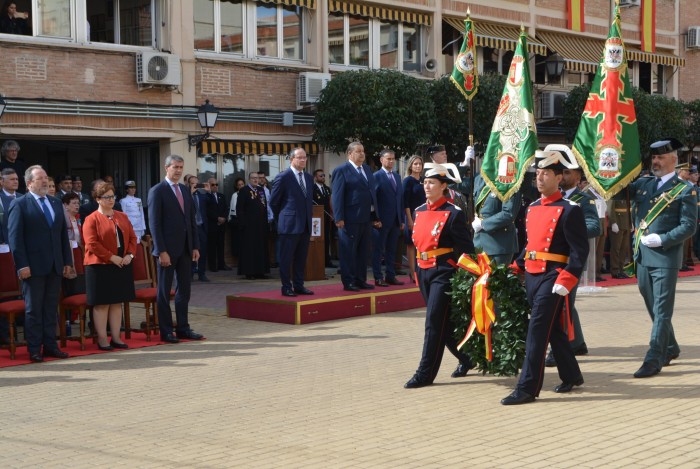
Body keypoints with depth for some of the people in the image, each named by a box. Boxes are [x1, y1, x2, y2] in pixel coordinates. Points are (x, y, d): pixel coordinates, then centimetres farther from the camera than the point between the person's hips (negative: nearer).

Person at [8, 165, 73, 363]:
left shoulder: (56, 203, 14)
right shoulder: (20, 204, -4)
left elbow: (63, 234, 16)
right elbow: (15, 237, -8)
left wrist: (67, 261, 10)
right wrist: (22, 265, -14)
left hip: (55, 265, 5)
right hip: (33, 266, -5)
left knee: (51, 308, 9)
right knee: (33, 309, 3)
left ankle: (50, 345, 16)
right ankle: (34, 349, 9)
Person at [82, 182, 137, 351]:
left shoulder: (122, 217, 13)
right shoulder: (91, 219, -5)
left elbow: (132, 237, 12)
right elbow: (92, 243, -14)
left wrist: (130, 255, -5)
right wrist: (112, 257, -18)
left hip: (122, 266, 6)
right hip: (100, 267, -5)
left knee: (117, 302, 9)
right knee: (101, 304, -1)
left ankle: (116, 337, 15)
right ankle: (102, 339, 5)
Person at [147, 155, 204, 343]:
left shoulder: (185, 190, 13)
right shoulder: (157, 191, -7)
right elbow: (154, 223, -11)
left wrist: (195, 246, 8)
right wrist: (162, 251, -16)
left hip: (185, 248, 7)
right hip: (168, 249, -6)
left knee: (184, 289, 10)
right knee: (164, 291, 3)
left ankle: (183, 328, 18)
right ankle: (166, 331, 8)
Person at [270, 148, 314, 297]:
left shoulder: (308, 178, 12)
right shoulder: (283, 177, -7)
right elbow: (273, 202, -3)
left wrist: (308, 219, 14)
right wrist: (283, 217, 5)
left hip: (305, 225, 6)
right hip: (290, 225, -6)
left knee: (301, 259, 10)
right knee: (286, 258, 0)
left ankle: (299, 286, 17)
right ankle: (286, 288, 6)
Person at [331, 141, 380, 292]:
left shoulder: (367, 169, 16)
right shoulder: (342, 170, -6)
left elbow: (372, 193, 15)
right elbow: (337, 196, -11)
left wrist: (376, 216, 11)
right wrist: (339, 218, -17)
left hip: (366, 218, 7)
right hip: (350, 219, -7)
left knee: (363, 252, 12)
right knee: (348, 251, 0)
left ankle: (361, 280, 19)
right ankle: (348, 282, 6)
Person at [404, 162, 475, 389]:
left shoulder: (453, 214, -10)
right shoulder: (419, 211, 10)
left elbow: (466, 249, -9)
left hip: (443, 273, -7)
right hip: (424, 272, 8)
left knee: (434, 322, -7)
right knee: (444, 323, 15)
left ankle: (425, 374, -3)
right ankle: (467, 358, 33)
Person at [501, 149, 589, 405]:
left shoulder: (570, 210, -10)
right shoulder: (533, 207, 13)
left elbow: (580, 250, -13)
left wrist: (565, 281, -20)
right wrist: (515, 268, 14)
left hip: (552, 278, -8)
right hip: (532, 277, 8)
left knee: (537, 331, -9)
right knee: (553, 330, 16)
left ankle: (527, 388, -7)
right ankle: (571, 376, 31)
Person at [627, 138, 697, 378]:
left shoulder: (685, 191, -5)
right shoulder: (643, 184, 11)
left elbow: (688, 226, -9)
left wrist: (662, 239, -17)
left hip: (665, 257, -6)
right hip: (643, 256, 6)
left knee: (661, 310, -4)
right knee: (653, 307, 17)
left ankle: (654, 359, -2)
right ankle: (670, 348, 33)